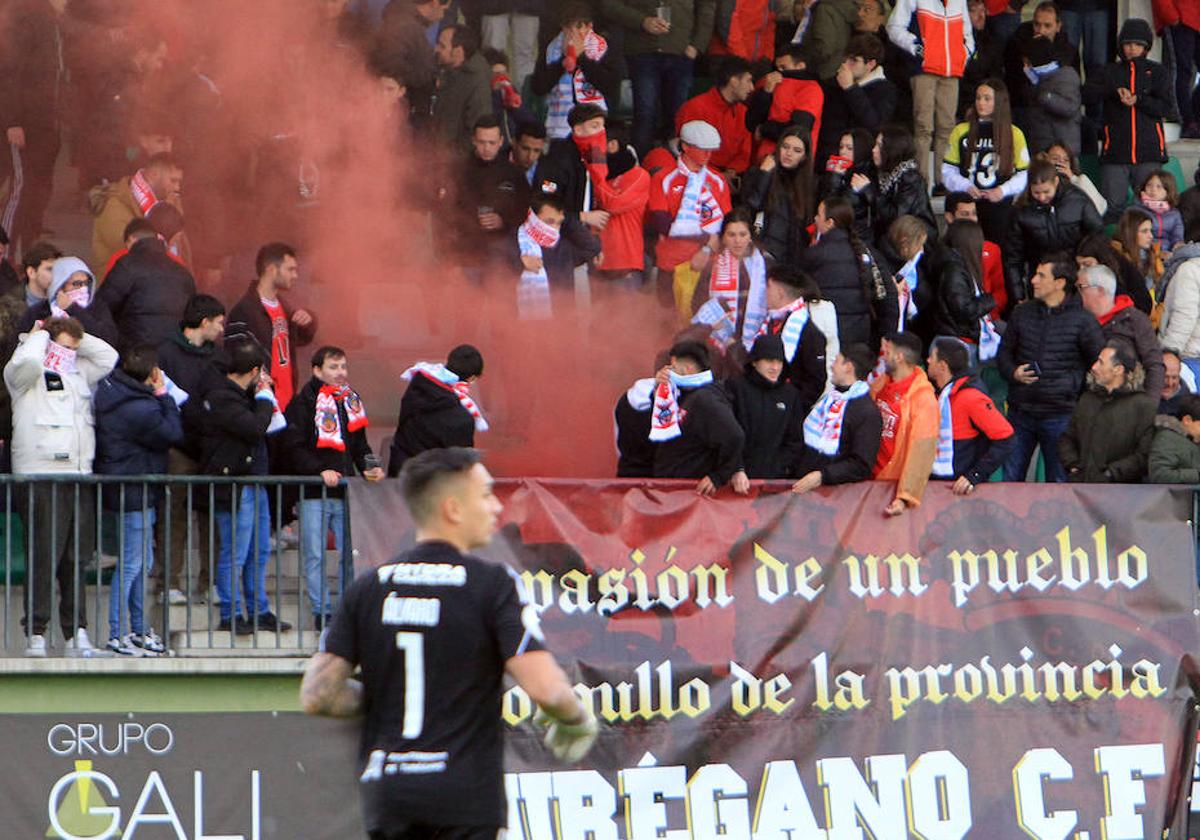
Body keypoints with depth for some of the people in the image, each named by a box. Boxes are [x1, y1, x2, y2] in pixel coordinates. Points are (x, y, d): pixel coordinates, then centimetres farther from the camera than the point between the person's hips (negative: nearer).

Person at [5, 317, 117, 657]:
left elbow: (107, 356, 25)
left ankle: (76, 630, 8)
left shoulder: (78, 374, 23)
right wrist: (40, 335, -2)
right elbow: (26, 362, -20)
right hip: (42, 476, -7)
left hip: (80, 475, 7)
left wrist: (76, 336, 17)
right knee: (44, 556, -9)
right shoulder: (26, 377, 1)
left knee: (77, 558, 6)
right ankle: (35, 631, -6)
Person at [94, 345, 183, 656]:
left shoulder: (110, 389, 2)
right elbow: (173, 435, -13)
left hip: (133, 492, 10)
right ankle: (116, 635, -2)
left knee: (142, 562, 19)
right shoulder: (141, 409, -23)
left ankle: (139, 629, 27)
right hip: (135, 493, -10)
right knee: (132, 564, -5)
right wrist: (164, 395, -8)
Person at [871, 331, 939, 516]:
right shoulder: (882, 383, 0)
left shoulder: (923, 399, -22)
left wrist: (905, 497, -33)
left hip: (897, 481, -7)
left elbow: (921, 452, -26)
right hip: (873, 477, 7)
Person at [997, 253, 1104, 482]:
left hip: (1060, 415, -4)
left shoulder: (1082, 320, -7)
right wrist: (1013, 373, -4)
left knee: (1059, 482, 4)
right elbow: (1004, 351, 17)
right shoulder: (1023, 313, 7)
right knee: (1009, 479, 8)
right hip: (1020, 411, 4)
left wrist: (1069, 382, -13)